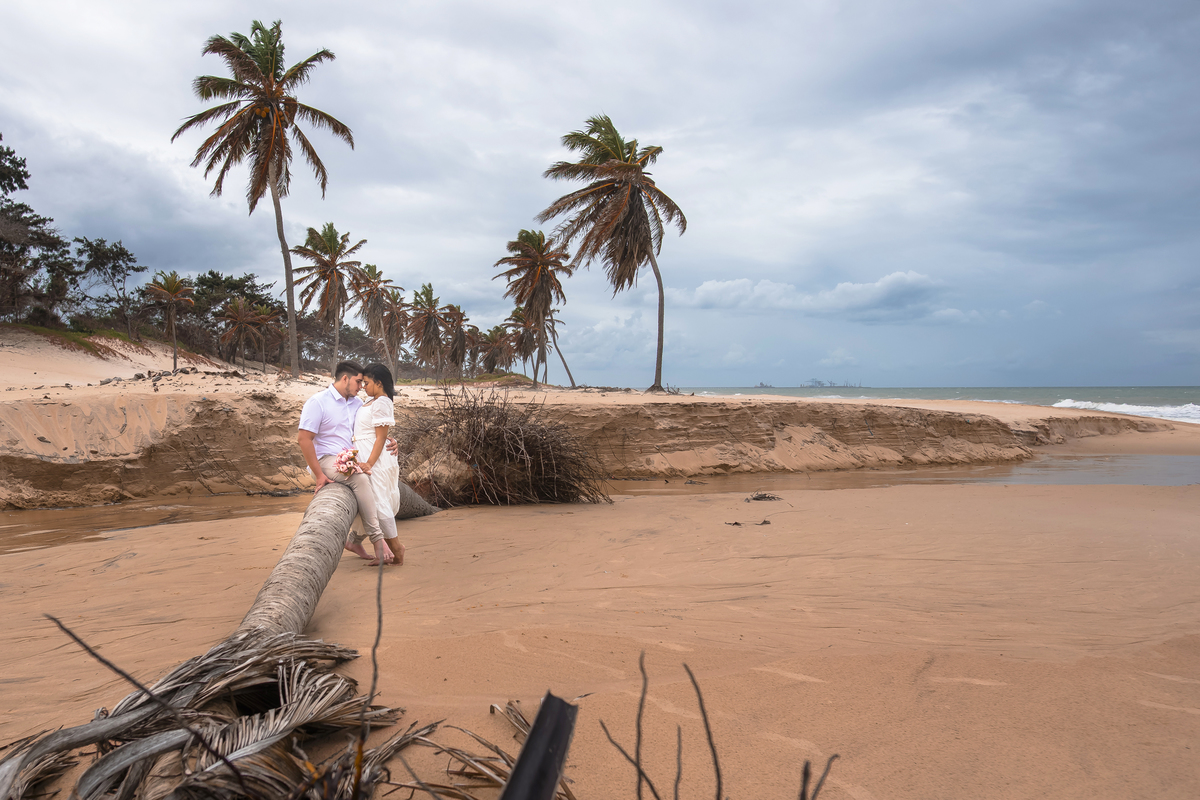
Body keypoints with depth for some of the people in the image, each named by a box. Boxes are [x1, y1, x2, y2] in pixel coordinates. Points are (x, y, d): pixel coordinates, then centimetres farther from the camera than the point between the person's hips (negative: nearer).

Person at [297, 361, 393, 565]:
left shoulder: (357, 404, 13)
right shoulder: (318, 402, -7)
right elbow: (303, 438, -13)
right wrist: (319, 475, -18)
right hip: (326, 461, -8)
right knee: (361, 479, -32)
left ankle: (353, 538, 3)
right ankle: (377, 539, -29)